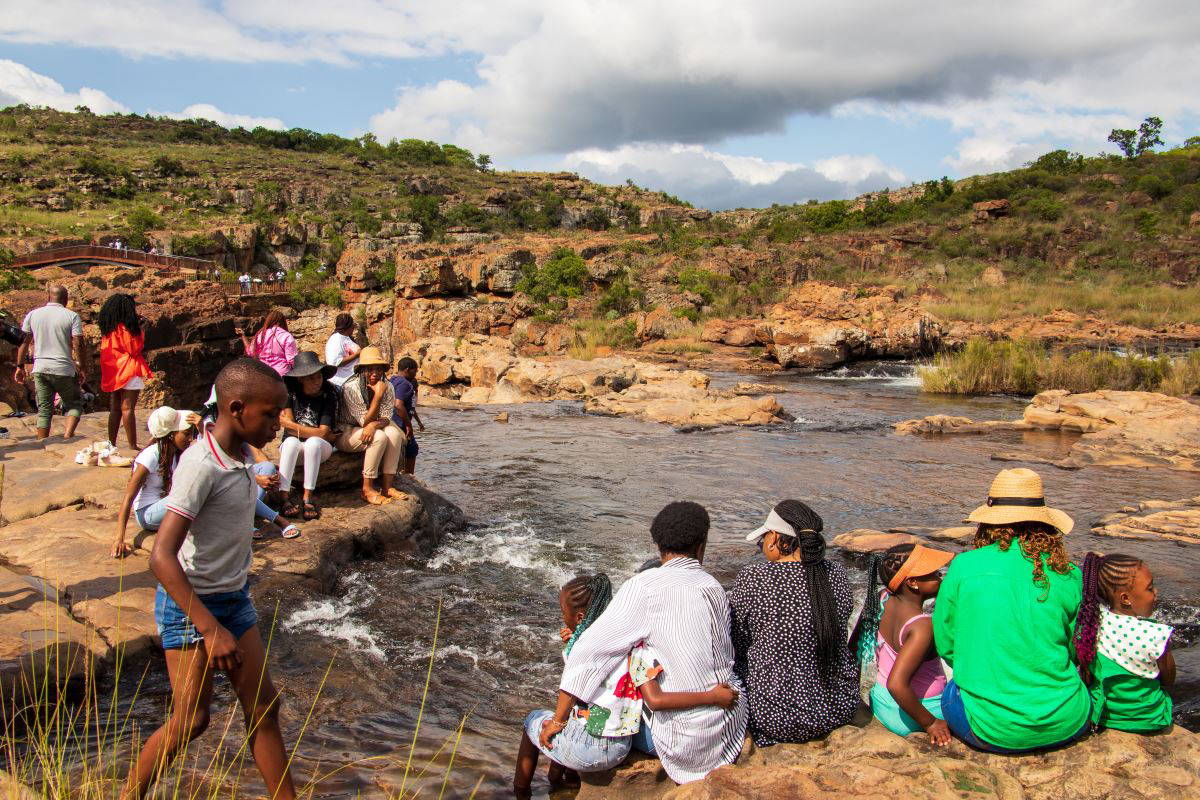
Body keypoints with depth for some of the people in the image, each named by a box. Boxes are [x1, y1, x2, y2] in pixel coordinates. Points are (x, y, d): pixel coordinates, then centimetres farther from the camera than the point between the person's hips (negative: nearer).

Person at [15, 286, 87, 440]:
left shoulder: (33, 315, 6)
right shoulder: (72, 316, -5)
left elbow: (23, 342, 8)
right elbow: (78, 345, -11)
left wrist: (20, 366, 15)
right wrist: (83, 368, -2)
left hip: (40, 369, 3)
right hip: (64, 369, -3)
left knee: (44, 410, 11)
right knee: (74, 404, 11)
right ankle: (68, 435, -11)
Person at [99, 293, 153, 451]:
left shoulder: (107, 329, 11)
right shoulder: (124, 327, -13)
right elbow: (134, 349, -14)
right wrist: (140, 332, -3)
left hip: (112, 373, 8)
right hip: (128, 372, -8)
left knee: (115, 409, 12)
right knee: (128, 408, -9)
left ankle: (111, 444, 15)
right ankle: (132, 446, -9)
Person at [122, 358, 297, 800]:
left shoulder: (239, 454, 1)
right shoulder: (201, 465, -25)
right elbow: (162, 557, -29)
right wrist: (212, 630, -31)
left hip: (235, 598, 8)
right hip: (190, 603, -8)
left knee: (263, 707, 9)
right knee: (191, 719, 0)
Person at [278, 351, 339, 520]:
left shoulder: (329, 394, -9)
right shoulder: (290, 392, -5)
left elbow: (322, 433, -16)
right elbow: (288, 427, -8)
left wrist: (293, 426, -16)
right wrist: (325, 436, -13)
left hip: (320, 448, -1)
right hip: (294, 447, 1)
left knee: (313, 442, -35)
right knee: (290, 442, -33)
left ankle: (308, 497, -32)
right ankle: (284, 497, -36)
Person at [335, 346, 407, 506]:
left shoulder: (387, 387, -5)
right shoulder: (351, 388, -21)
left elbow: (386, 419, -11)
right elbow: (365, 421, -23)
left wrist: (373, 425, -34)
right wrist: (377, 395, -29)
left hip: (368, 431, 6)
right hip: (345, 433, -5)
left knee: (394, 432, -23)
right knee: (379, 437, -31)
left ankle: (387, 486, -20)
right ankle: (367, 490, -24)